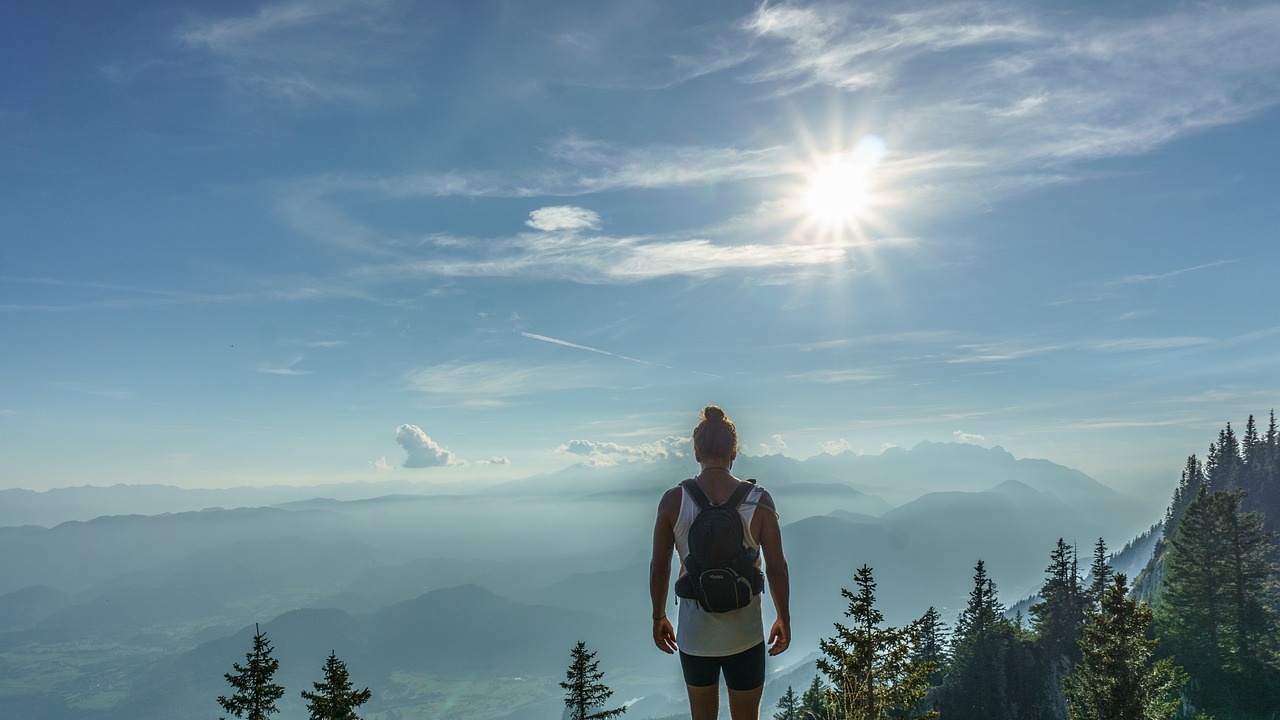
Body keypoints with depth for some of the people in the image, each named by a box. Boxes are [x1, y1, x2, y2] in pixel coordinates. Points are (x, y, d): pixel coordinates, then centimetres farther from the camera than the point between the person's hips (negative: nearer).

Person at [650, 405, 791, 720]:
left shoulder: (672, 500, -9)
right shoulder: (758, 500, -11)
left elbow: (659, 567, -3)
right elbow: (776, 567, -7)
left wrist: (659, 617, 11)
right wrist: (784, 619, 8)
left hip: (694, 634, 1)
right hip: (745, 635, -1)